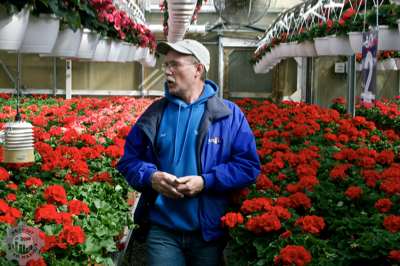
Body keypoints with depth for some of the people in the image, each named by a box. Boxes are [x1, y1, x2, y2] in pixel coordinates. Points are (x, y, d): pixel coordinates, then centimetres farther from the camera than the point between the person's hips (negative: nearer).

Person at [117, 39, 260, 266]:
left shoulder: (229, 115, -2)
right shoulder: (154, 114, 6)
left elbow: (248, 166, -5)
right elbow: (129, 160, 11)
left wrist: (205, 182, -17)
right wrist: (151, 177, -11)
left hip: (209, 232, -1)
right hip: (162, 229, 1)